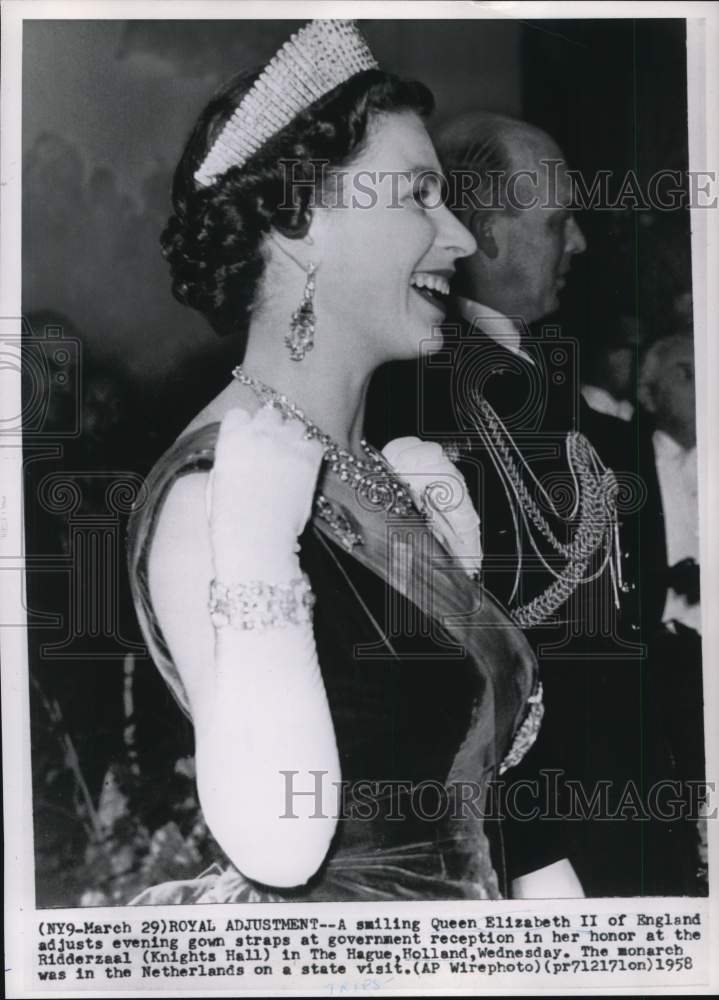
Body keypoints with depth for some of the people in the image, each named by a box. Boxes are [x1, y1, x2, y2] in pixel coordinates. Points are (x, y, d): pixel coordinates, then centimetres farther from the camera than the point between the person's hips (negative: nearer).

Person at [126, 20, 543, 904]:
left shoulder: (374, 471, 0)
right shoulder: (214, 487, -22)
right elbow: (279, 845, -29)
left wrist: (450, 560, 5)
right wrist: (257, 546, -32)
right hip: (322, 901, -7)